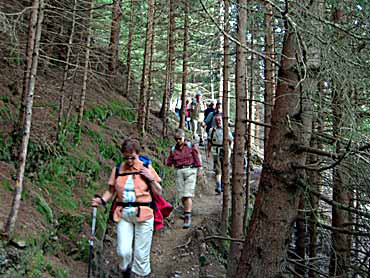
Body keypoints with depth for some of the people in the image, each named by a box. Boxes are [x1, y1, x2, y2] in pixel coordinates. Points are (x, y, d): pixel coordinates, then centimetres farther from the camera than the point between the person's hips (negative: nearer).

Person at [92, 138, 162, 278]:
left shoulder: (147, 168, -1)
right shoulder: (117, 169, 3)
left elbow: (159, 192, 3)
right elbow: (111, 190, 9)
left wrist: (151, 179, -12)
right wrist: (101, 200, -9)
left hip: (143, 214, -1)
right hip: (123, 214, 2)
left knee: (141, 253, 3)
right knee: (123, 252, -3)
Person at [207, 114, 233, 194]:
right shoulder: (212, 130, 5)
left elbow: (231, 140, 13)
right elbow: (209, 142, 8)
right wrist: (209, 152, 4)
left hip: (224, 152, 1)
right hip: (216, 153, -1)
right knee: (218, 170, -8)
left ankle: (223, 186, 21)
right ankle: (218, 187, -13)